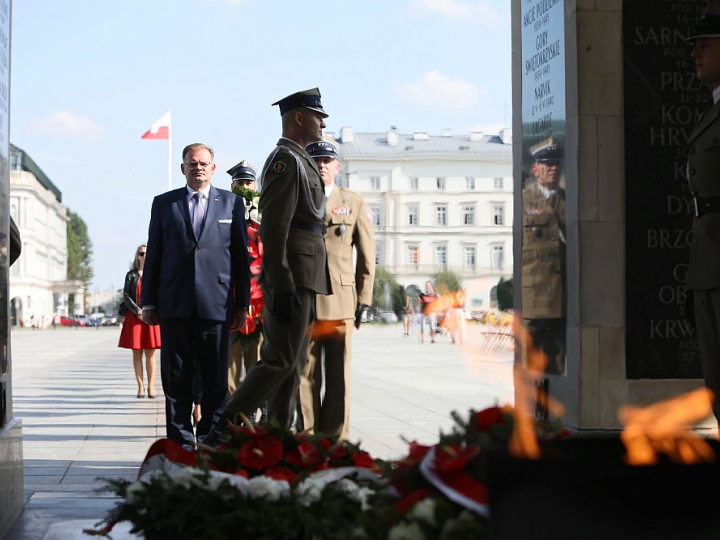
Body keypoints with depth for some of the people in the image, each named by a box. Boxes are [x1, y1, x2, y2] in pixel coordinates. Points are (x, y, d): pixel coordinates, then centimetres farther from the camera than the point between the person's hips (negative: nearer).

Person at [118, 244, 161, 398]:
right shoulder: (131, 275, 7)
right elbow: (126, 296, 1)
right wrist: (138, 312, -11)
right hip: (134, 317, 0)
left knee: (150, 353, -1)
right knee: (137, 353, 0)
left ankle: (151, 386, 0)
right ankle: (140, 386, 3)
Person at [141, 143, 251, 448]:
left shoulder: (232, 204, 10)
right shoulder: (164, 204, 12)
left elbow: (241, 256, 9)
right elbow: (154, 255, 11)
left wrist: (242, 302, 4)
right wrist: (149, 302, 5)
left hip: (216, 305, -1)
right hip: (175, 305, 1)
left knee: (215, 379, 2)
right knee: (176, 378, 2)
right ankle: (180, 443, 9)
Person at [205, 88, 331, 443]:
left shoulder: (296, 161, 21)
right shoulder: (286, 160, -11)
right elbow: (274, 228, -20)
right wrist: (283, 287, -24)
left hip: (299, 280, 11)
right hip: (291, 279, -11)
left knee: (293, 361, 9)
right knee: (281, 360, -11)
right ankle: (223, 431, -9)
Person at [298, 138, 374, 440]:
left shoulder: (354, 203, 11)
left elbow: (366, 256, 10)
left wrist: (363, 300, 3)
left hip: (340, 302, 0)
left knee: (339, 376, 1)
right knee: (305, 375, 0)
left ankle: (336, 440, 6)